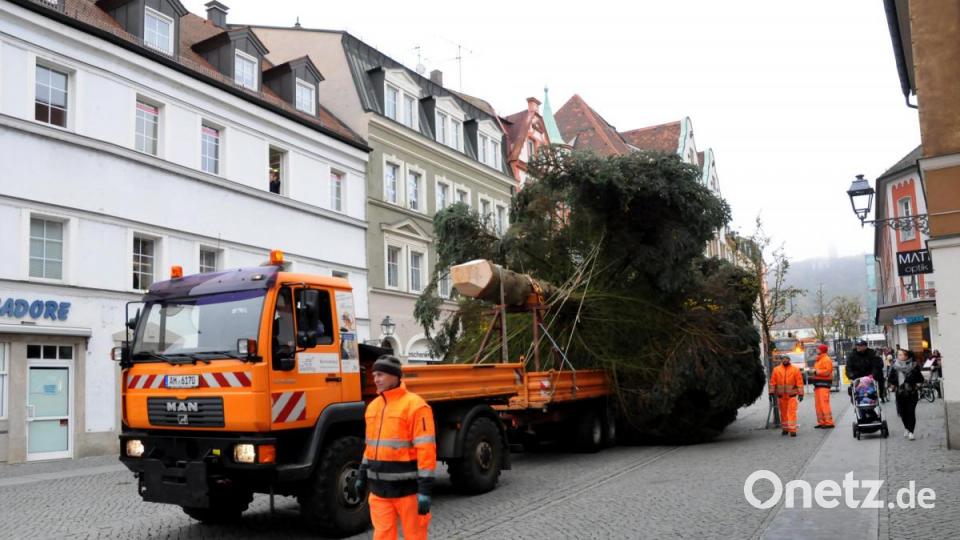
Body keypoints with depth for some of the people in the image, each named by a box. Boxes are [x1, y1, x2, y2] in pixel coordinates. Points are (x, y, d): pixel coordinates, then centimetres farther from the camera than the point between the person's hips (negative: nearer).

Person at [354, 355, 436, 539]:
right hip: (379, 488, 7)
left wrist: (425, 488, -19)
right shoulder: (373, 406, 12)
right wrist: (362, 475, 19)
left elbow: (426, 449, -16)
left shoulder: (415, 405, -13)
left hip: (407, 487, -7)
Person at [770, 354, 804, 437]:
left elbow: (800, 382, -4)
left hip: (792, 395, -2)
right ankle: (785, 428, 23)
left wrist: (800, 393, -9)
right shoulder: (776, 370, 3)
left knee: (792, 412, -9)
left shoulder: (795, 369, -1)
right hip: (781, 395, 2)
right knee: (783, 412, 11)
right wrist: (771, 392, -1)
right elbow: (773, 382, 4)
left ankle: (792, 430, -9)